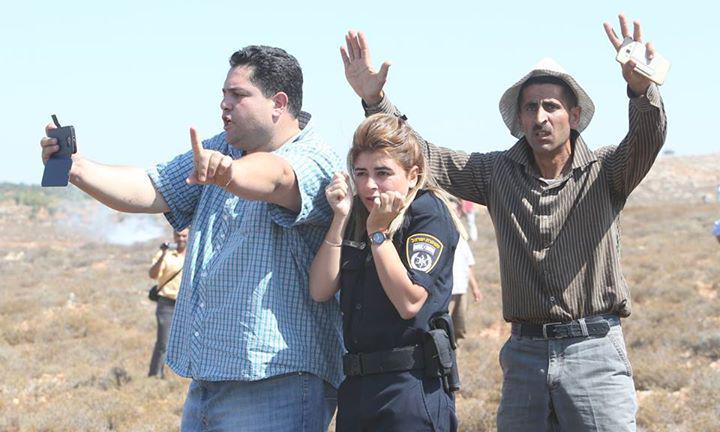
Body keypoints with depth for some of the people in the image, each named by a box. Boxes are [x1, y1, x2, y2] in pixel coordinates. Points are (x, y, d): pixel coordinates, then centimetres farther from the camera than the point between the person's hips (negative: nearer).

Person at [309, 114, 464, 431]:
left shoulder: (429, 212, -7)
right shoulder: (355, 214, 11)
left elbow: (410, 303, -17)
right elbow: (320, 291, 0)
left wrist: (378, 231, -17)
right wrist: (340, 219, -5)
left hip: (410, 385, -6)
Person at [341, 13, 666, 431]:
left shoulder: (603, 172, 0)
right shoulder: (499, 173, 7)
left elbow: (647, 140, -19)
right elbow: (424, 157, 3)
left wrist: (641, 88, -41)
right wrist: (375, 100, -11)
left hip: (594, 352, -3)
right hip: (524, 352, 3)